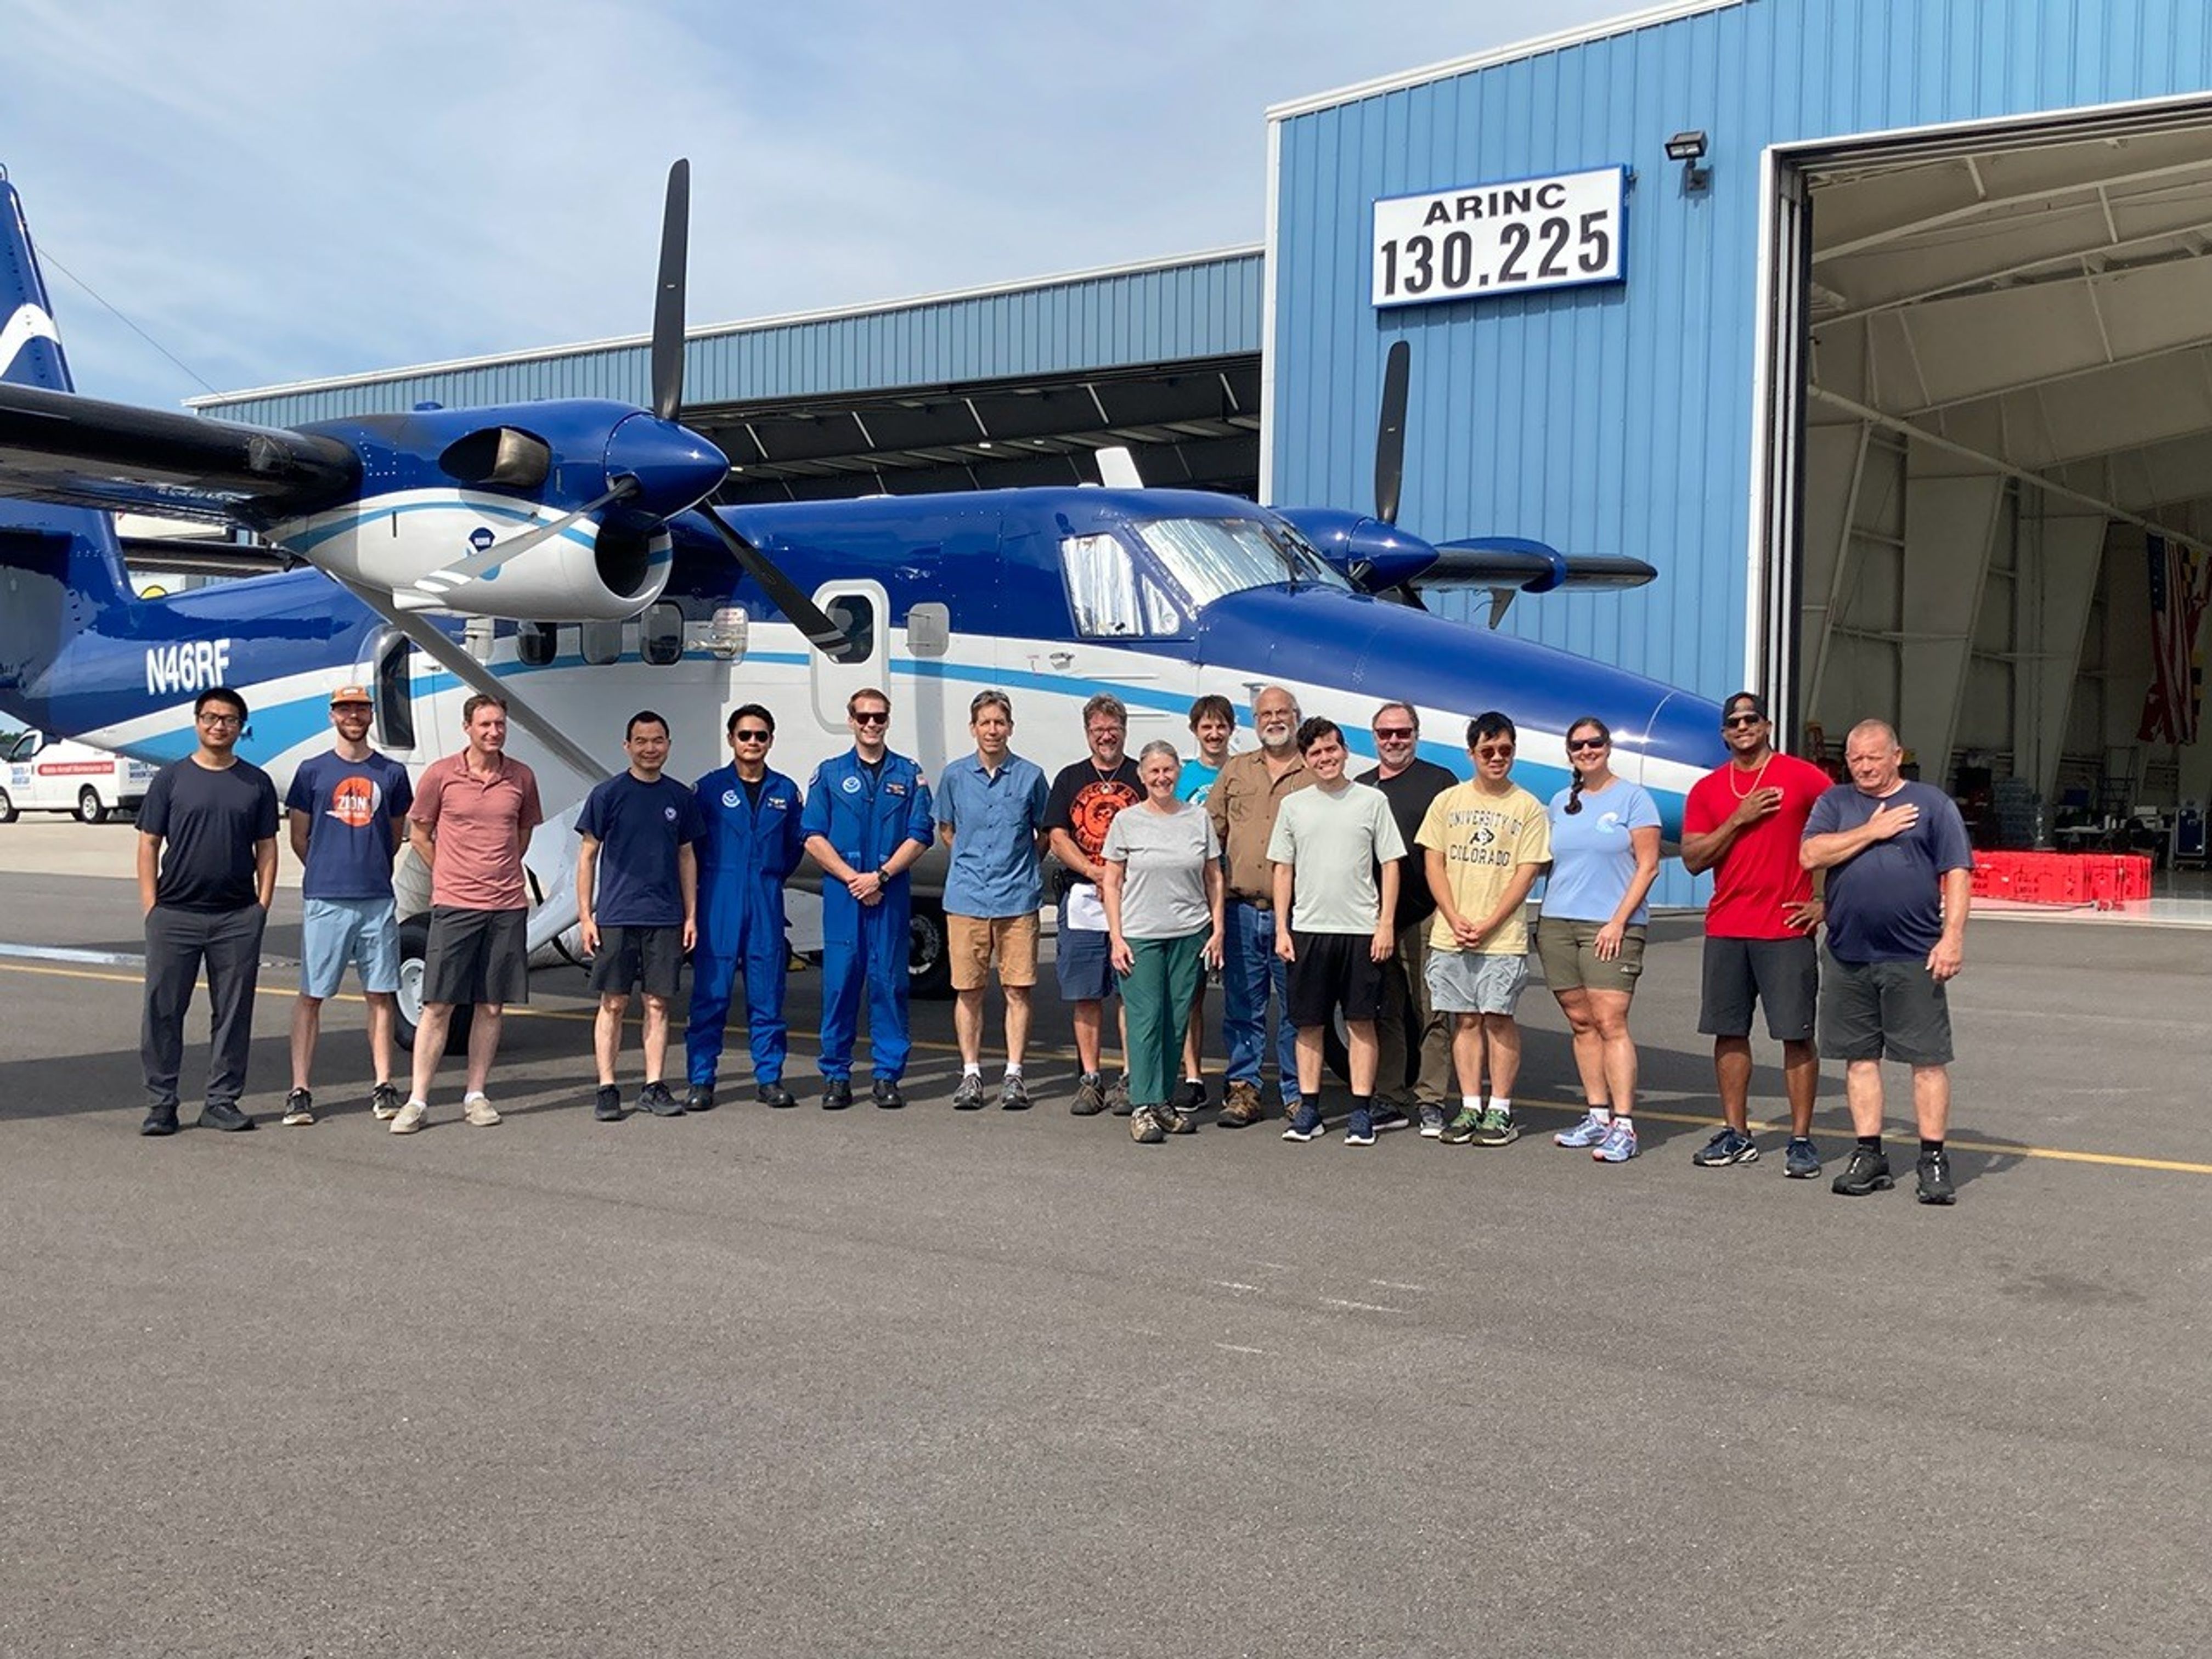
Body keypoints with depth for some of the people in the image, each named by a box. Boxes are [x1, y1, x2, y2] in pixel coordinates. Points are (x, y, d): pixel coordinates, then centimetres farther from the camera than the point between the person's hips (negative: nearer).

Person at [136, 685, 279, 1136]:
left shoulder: (256, 783, 9)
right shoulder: (171, 778, 5)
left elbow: (266, 848, 11)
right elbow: (149, 844, 4)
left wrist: (262, 905, 1)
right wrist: (151, 906, -4)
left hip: (238, 918, 1)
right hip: (175, 913, -1)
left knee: (233, 1013, 4)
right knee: (163, 1009, 1)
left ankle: (222, 1101, 14)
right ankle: (161, 1103, 10)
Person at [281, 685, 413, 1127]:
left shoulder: (392, 773, 8)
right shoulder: (313, 771, 4)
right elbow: (299, 838, 10)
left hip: (377, 898, 2)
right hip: (325, 899, -2)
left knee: (380, 994, 5)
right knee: (311, 994, 0)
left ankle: (384, 1087, 12)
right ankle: (300, 1091, 3)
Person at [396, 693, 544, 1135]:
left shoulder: (522, 777, 5)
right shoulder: (440, 774, -2)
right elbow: (418, 834, 9)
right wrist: (454, 877, 10)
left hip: (508, 906, 3)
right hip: (453, 906, -3)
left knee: (492, 1005, 7)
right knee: (437, 1004, -3)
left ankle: (475, 1095, 17)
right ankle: (418, 1101, 2)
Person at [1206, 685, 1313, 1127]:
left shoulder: (1318, 775, 5)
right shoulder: (1234, 771, 13)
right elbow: (1209, 833, 13)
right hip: (1240, 910, 2)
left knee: (1296, 1007, 3)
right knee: (1242, 1006, 6)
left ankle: (1296, 1093, 11)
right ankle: (1242, 1090, 14)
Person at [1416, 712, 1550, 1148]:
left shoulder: (1529, 808, 2)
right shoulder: (1447, 801, 9)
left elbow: (1526, 874, -3)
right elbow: (1433, 864, 7)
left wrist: (1487, 925, -11)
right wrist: (1455, 920, -6)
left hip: (1503, 937, -2)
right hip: (1450, 936, 3)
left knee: (1497, 1018, -2)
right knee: (1465, 1019, 6)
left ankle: (1500, 1111, 7)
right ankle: (1470, 1108, 14)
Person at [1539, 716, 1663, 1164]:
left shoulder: (1632, 798, 0)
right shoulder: (1560, 803, 16)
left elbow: (1648, 866, -5)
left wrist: (1619, 921, -12)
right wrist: (1543, 918, 10)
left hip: (1611, 926, -5)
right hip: (1557, 924, 6)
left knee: (1610, 1023, -12)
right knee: (1581, 1022, 7)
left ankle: (1623, 1127, -12)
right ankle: (1597, 1115, 13)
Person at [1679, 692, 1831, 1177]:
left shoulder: (1803, 777, -1)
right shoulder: (1708, 789, 9)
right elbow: (1692, 859, 3)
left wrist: (1827, 901, -3)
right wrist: (1739, 819, -8)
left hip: (1787, 929, -4)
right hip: (1725, 930, 4)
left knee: (1797, 1035, -2)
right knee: (1729, 1032, 7)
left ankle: (1801, 1140, 4)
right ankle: (1736, 1135, 16)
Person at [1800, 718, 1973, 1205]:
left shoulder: (1931, 803, 6)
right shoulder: (1834, 803, 12)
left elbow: (1957, 873, 0)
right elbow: (1810, 855, -3)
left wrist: (1952, 937, -10)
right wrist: (1871, 831, -7)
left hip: (1914, 957, -3)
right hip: (1847, 955, 3)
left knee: (1928, 1058, -1)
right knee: (1860, 1056, 7)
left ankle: (1933, 1160, 5)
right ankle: (1869, 1156, 16)